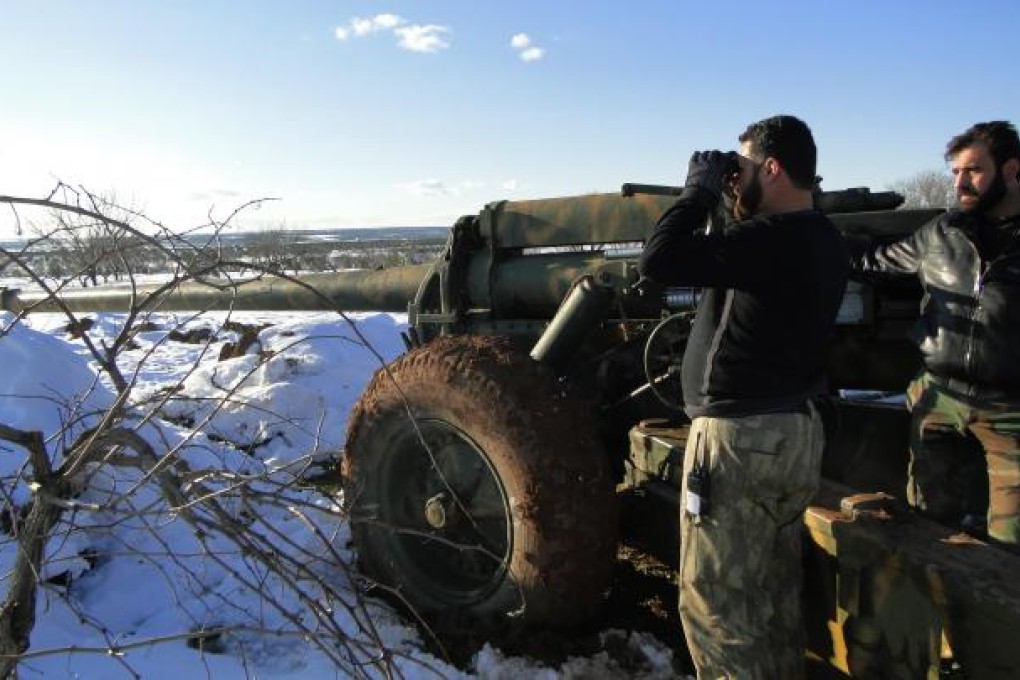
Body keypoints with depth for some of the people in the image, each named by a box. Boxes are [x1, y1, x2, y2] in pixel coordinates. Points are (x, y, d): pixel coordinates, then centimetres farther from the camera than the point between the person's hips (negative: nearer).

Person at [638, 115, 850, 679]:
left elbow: (658, 262, -26)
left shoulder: (774, 238, -22)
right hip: (795, 430, 10)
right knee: (774, 592, 22)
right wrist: (733, 203, 10)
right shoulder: (821, 239, 10)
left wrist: (700, 191, -12)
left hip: (741, 437, -10)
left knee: (715, 600, 3)